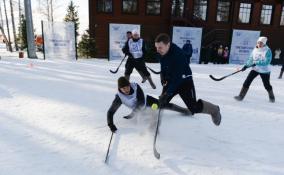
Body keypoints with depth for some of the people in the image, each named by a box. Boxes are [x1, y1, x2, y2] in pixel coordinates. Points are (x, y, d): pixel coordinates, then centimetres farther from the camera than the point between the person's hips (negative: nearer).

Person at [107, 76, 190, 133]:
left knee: (164, 105, 3)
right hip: (139, 108, 1)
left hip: (147, 100, -1)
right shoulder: (119, 97, -32)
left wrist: (132, 114, -40)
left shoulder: (135, 86, -34)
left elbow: (142, 102, -32)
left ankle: (184, 110, 22)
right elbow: (110, 112, -29)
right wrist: (111, 124, -45)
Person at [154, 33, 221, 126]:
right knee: (162, 103, 3)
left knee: (194, 108, -8)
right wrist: (163, 80, -6)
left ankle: (214, 110, 21)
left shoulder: (178, 55, -33)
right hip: (170, 80, 7)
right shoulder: (160, 53, -10)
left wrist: (167, 93, -35)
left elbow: (177, 77, -34)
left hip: (184, 81, -6)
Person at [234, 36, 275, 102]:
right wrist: (246, 65, -8)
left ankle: (271, 97, 39)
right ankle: (241, 96, -5)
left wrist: (256, 63, -30)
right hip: (255, 69, 4)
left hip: (264, 71, -4)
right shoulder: (255, 50, 0)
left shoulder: (267, 51, -15)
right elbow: (251, 59, 6)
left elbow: (267, 62, -23)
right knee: (247, 82, -10)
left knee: (267, 85, 11)